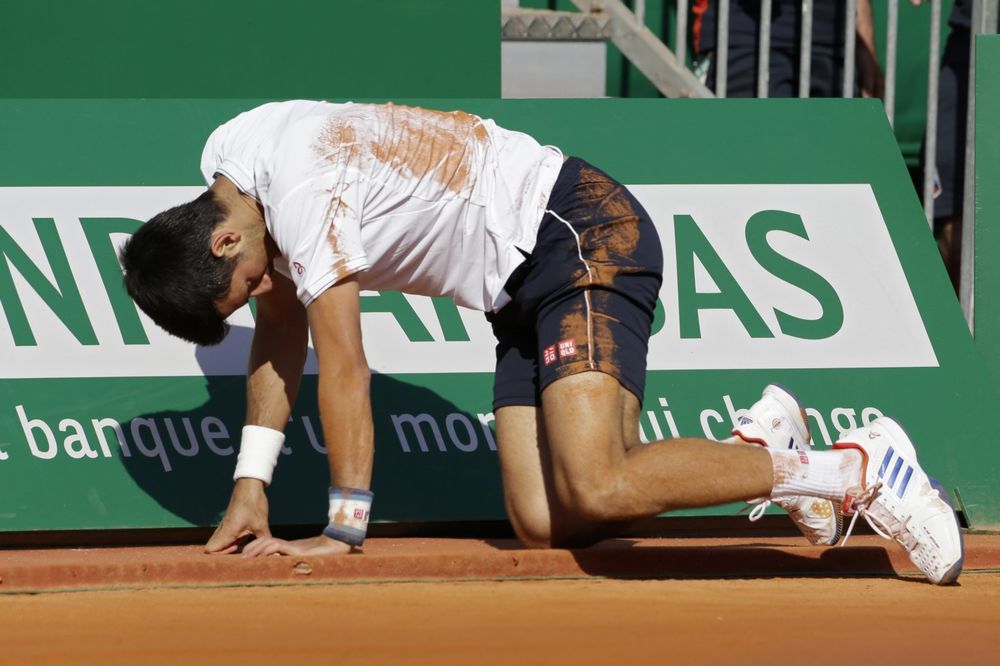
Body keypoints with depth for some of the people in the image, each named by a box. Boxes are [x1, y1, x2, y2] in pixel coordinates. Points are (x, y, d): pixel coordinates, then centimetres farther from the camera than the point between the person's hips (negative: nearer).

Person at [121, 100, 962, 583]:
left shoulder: (302, 190, -24)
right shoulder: (230, 168, 6)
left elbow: (342, 366, -20)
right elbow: (281, 334, 17)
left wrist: (345, 525, -13)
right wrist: (252, 484, 14)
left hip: (586, 237, -10)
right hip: (525, 285, 10)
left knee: (595, 491, -27)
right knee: (547, 524, -5)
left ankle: (860, 472, -18)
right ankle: (759, 444, 11)